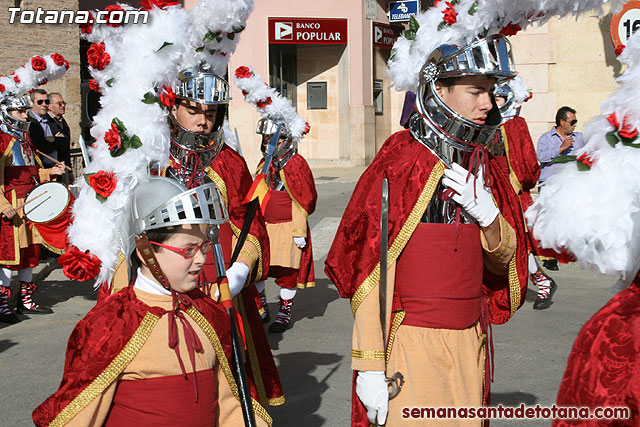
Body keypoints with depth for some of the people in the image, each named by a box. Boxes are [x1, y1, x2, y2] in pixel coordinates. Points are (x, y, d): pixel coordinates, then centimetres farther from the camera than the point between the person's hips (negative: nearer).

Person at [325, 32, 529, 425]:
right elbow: (369, 275, -13)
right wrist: (370, 367, -15)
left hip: (470, 338, 6)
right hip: (410, 343, -6)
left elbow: (502, 261, 12)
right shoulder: (398, 165, -12)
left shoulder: (485, 166, 8)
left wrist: (486, 212, -9)